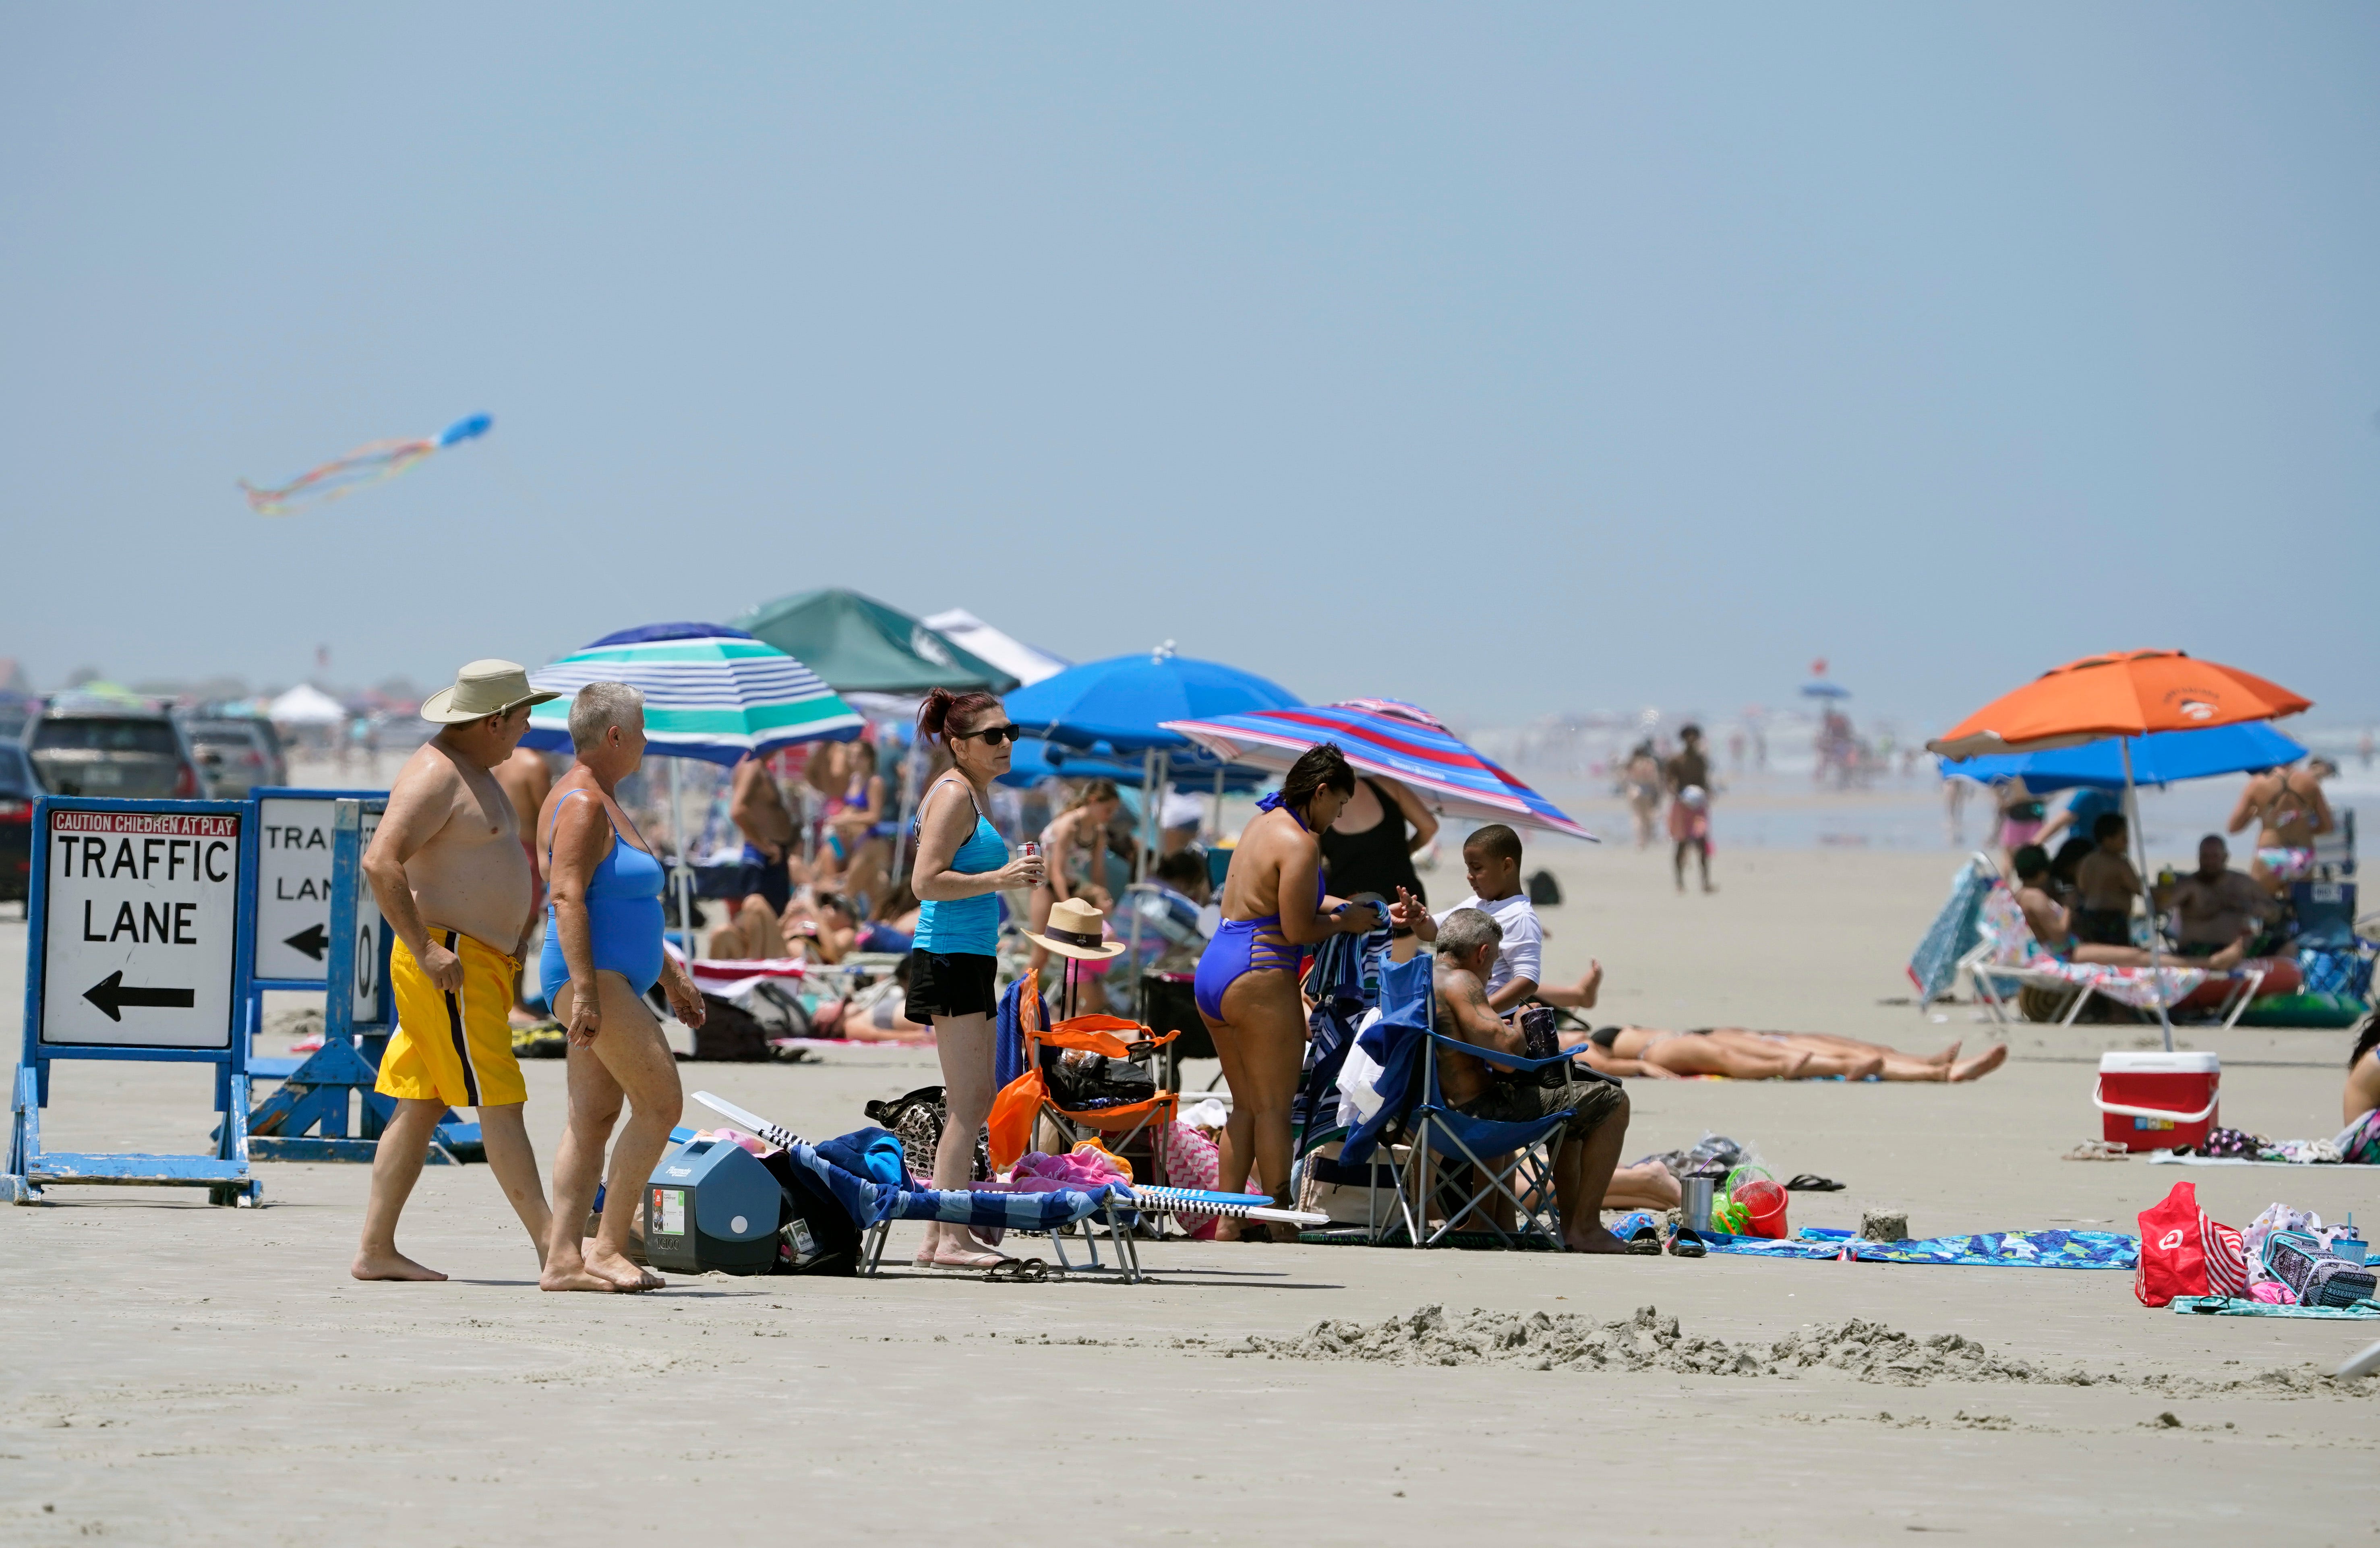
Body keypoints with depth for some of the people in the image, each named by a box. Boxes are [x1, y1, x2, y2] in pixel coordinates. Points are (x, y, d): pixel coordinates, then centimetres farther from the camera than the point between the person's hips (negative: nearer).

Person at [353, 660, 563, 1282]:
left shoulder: (473, 772, 19)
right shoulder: (434, 775, -14)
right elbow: (380, 861, -24)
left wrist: (515, 943, 26)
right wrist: (425, 949, -25)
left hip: (483, 964, 10)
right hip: (450, 964, -10)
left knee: (422, 1108, 8)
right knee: (498, 1102, -10)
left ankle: (375, 1250, 8)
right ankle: (554, 1248, -12)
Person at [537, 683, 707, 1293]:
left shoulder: (606, 803, 21)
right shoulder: (582, 805, -12)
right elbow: (567, 898, -21)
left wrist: (671, 974, 28)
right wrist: (584, 990, -27)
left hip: (614, 982, 11)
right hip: (592, 975, -11)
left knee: (593, 1119, 4)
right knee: (661, 1102, -13)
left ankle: (563, 1259, -1)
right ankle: (607, 1247, -11)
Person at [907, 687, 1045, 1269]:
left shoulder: (977, 792, 18)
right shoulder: (954, 795, -12)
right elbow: (927, 882, -20)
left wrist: (1011, 874, 16)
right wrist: (998, 880, -23)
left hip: (970, 958, 11)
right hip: (950, 956, -11)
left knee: (975, 1103, 12)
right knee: (968, 1102, -12)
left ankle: (941, 1237, 16)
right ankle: (949, 1239, -13)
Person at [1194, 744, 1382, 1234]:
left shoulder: (1263, 822, 17)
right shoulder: (1299, 843, -13)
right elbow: (1298, 929, -16)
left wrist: (1341, 906, 15)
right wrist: (1345, 922, 1)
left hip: (1213, 970, 9)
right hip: (1258, 977, -9)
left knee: (1245, 1106, 13)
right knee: (1273, 1107, -4)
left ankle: (1229, 1221, 11)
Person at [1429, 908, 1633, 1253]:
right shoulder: (1459, 982, -18)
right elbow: (1507, 1054, -26)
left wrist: (1503, 1029, 13)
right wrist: (1524, 1028, -5)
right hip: (1482, 1112, -10)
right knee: (1612, 1102, -1)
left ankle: (1571, 1223, 33)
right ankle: (1585, 1229, 0)